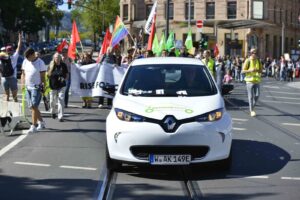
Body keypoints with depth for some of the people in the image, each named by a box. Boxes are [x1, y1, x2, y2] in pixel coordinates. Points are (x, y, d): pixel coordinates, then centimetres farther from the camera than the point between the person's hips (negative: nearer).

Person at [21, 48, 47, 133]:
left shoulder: (40, 63, -8)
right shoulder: (25, 62, 9)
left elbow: (43, 76, -8)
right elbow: (23, 74, 16)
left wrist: (42, 87, -12)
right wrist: (22, 84, 4)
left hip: (36, 87, -7)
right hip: (28, 87, 7)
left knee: (34, 106, -11)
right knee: (31, 107, 10)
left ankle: (33, 126, -10)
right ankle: (41, 122, 25)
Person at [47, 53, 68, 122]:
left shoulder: (63, 65, -2)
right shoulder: (51, 65, -3)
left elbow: (67, 74, 7)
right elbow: (48, 74, 1)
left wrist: (64, 78, -13)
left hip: (61, 86, -1)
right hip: (53, 86, 1)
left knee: (61, 100, -9)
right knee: (52, 101, 13)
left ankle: (60, 117, -5)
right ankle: (53, 112, 42)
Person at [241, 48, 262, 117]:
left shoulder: (258, 60, 9)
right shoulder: (248, 61, -5)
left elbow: (261, 70, 16)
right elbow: (243, 71, -6)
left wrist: (258, 70, -8)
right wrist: (250, 70, -21)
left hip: (257, 80, 4)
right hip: (250, 80, -4)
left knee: (257, 95, -1)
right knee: (251, 96, -3)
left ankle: (252, 107, 21)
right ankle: (252, 111, 2)